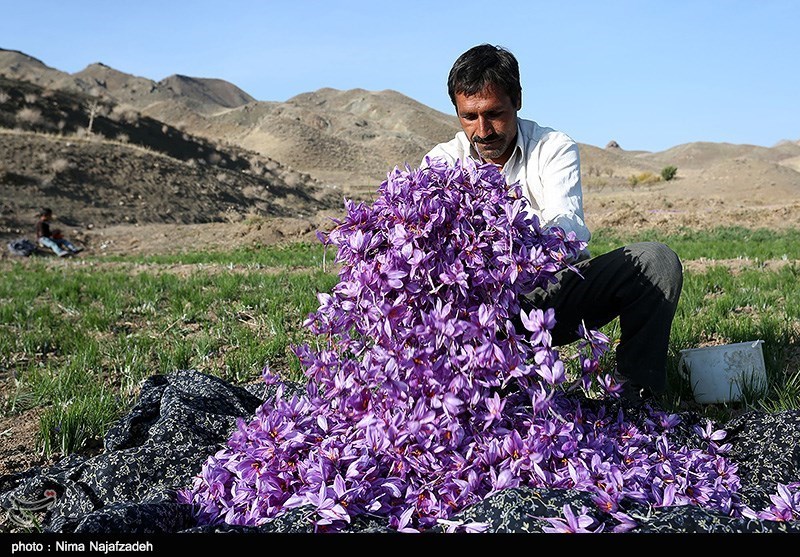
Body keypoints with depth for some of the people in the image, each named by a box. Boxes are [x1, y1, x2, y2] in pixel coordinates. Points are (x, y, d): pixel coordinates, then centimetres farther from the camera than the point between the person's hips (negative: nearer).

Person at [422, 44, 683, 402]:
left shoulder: (555, 147, -6)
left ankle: (637, 392, -16)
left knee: (656, 260, -21)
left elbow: (571, 227, -24)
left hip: (557, 290, 0)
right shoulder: (442, 162, -1)